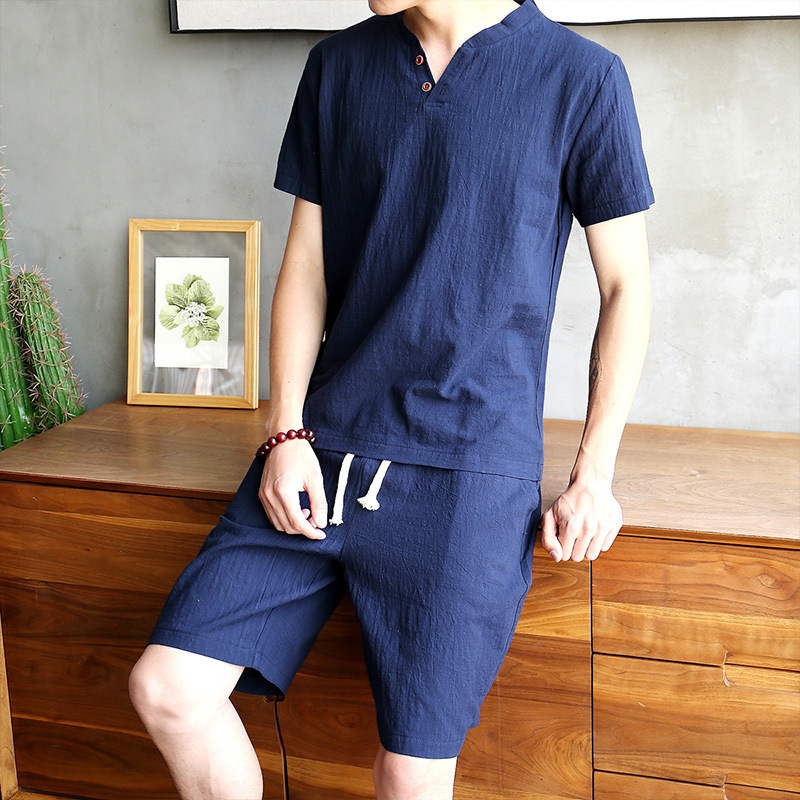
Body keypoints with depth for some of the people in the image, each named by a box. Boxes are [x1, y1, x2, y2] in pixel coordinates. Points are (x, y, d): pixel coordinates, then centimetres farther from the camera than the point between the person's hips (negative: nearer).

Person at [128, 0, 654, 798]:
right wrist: (287, 434, 0)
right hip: (327, 447, 4)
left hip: (469, 468, -3)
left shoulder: (580, 78, -2)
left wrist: (592, 476, -3)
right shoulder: (337, 66, 10)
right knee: (165, 686, -3)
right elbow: (305, 265, 9)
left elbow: (626, 286, 2)